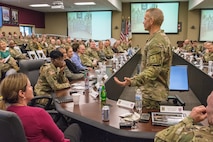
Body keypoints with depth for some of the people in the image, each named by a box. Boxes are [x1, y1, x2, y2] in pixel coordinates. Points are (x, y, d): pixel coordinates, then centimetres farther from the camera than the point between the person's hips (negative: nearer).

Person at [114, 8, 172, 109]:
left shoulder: (156, 41, -21)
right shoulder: (160, 37, 12)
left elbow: (154, 69, -32)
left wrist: (132, 81, -45)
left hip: (152, 92, -10)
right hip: (153, 89, 10)